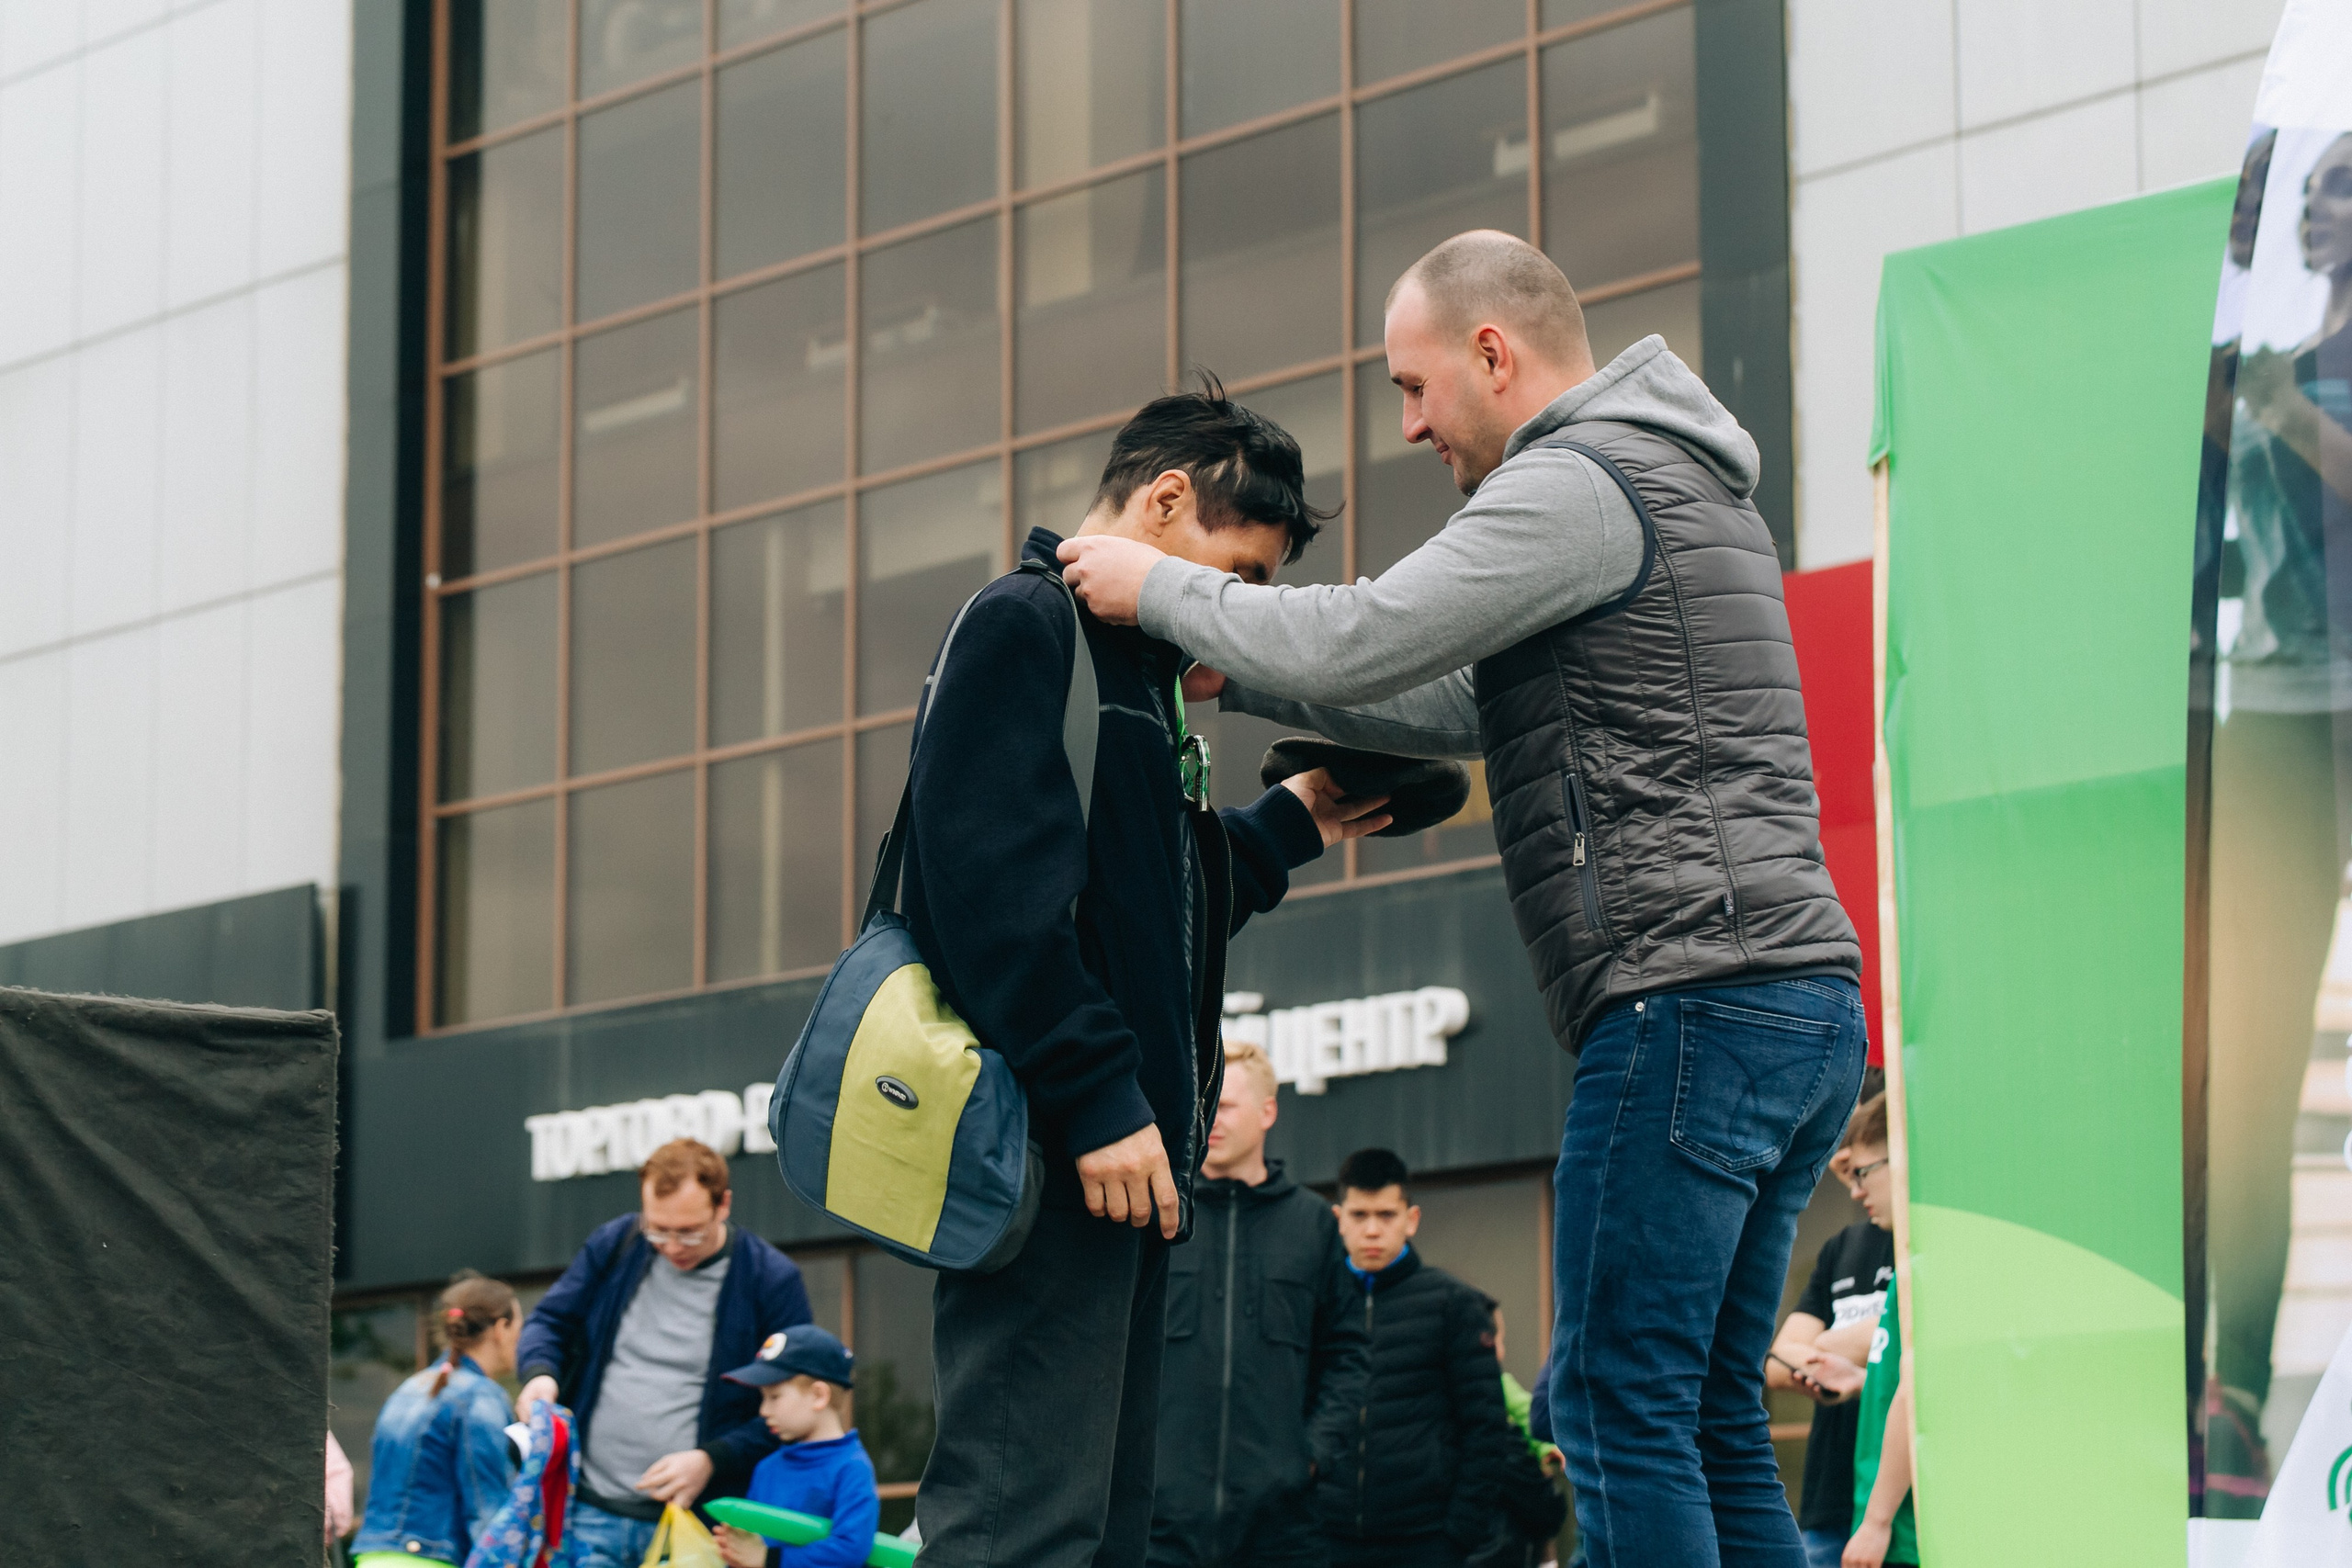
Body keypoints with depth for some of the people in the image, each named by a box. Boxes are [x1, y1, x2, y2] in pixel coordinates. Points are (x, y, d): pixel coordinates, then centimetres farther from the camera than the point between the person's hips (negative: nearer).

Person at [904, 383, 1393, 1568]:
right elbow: (995, 882, -19)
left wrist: (1285, 826, 20)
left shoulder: (1126, 656, 24)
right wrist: (1098, 1095, -22)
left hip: (1116, 1155, 11)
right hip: (1047, 1150, -11)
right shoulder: (1026, 625, -7)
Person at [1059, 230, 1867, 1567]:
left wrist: (1158, 588, 2)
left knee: (1622, 1407, -8)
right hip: (1798, 1008, 10)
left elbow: (1358, 640, -13)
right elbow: (1471, 710, 29)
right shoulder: (1671, 480, 25)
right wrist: (1239, 678, 24)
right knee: (1710, 1421, 10)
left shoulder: (1575, 484, -8)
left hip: (1694, 1003, -10)